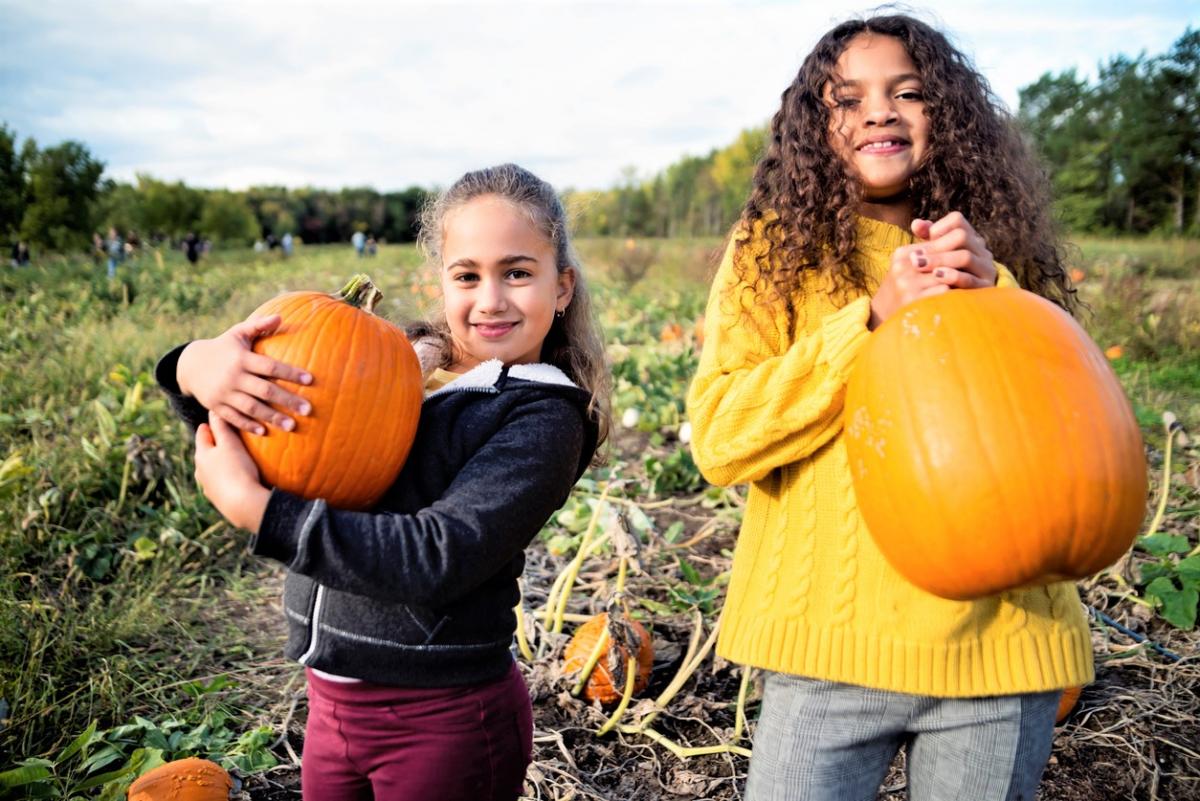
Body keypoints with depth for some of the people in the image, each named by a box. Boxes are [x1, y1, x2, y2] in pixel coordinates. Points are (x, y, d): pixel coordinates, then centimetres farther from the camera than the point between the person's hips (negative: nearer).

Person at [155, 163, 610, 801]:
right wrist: (198, 366, -19)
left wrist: (251, 507, -23)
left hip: (445, 721, -5)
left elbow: (437, 559, -24)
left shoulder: (544, 416, -13)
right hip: (332, 702, 5)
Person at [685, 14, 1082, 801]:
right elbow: (718, 438, -9)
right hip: (829, 641, -2)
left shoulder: (1000, 250, 7)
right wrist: (875, 318, -16)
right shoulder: (775, 248, 1)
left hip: (1001, 642, 2)